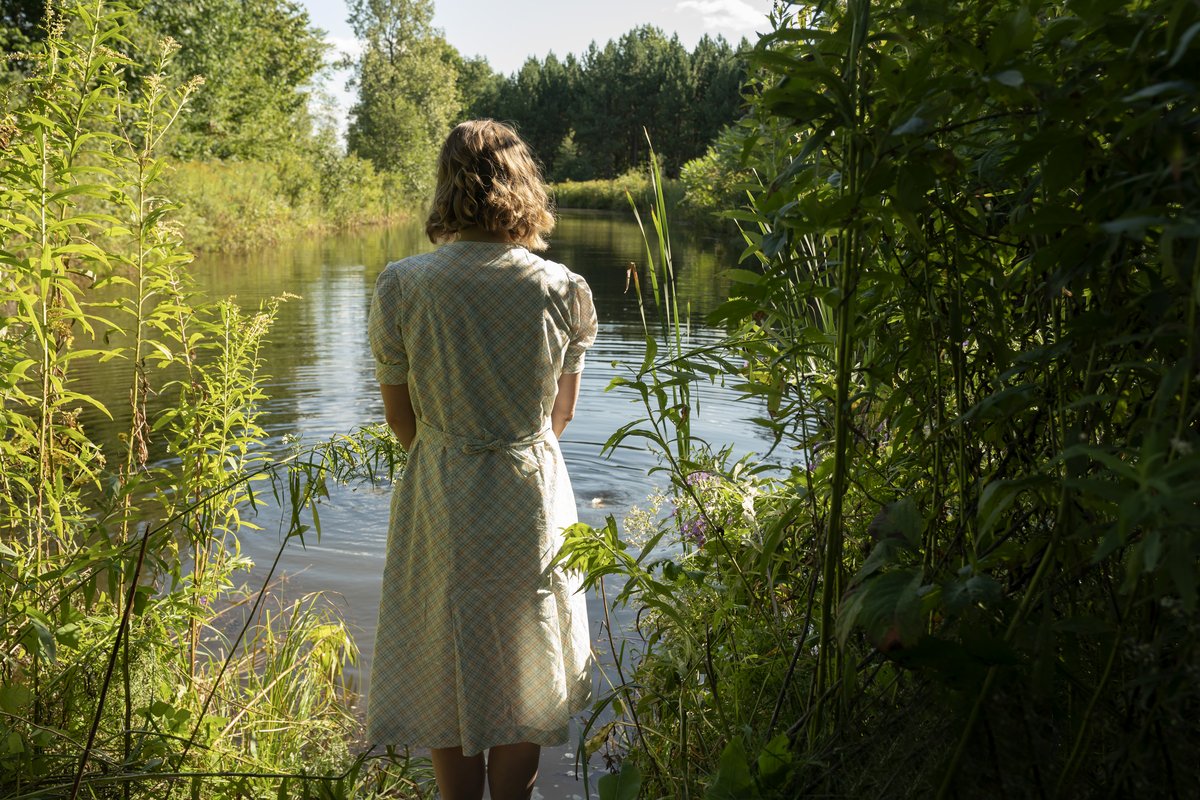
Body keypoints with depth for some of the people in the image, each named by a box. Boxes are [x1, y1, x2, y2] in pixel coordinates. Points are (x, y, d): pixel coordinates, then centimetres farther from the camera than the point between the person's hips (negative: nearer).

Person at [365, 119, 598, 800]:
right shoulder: (564, 290, -8)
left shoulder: (401, 286, -11)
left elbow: (403, 423, -2)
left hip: (439, 500, 0)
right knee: (522, 677, 18)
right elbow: (560, 415, 3)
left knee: (448, 678, 17)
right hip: (533, 496, 1)